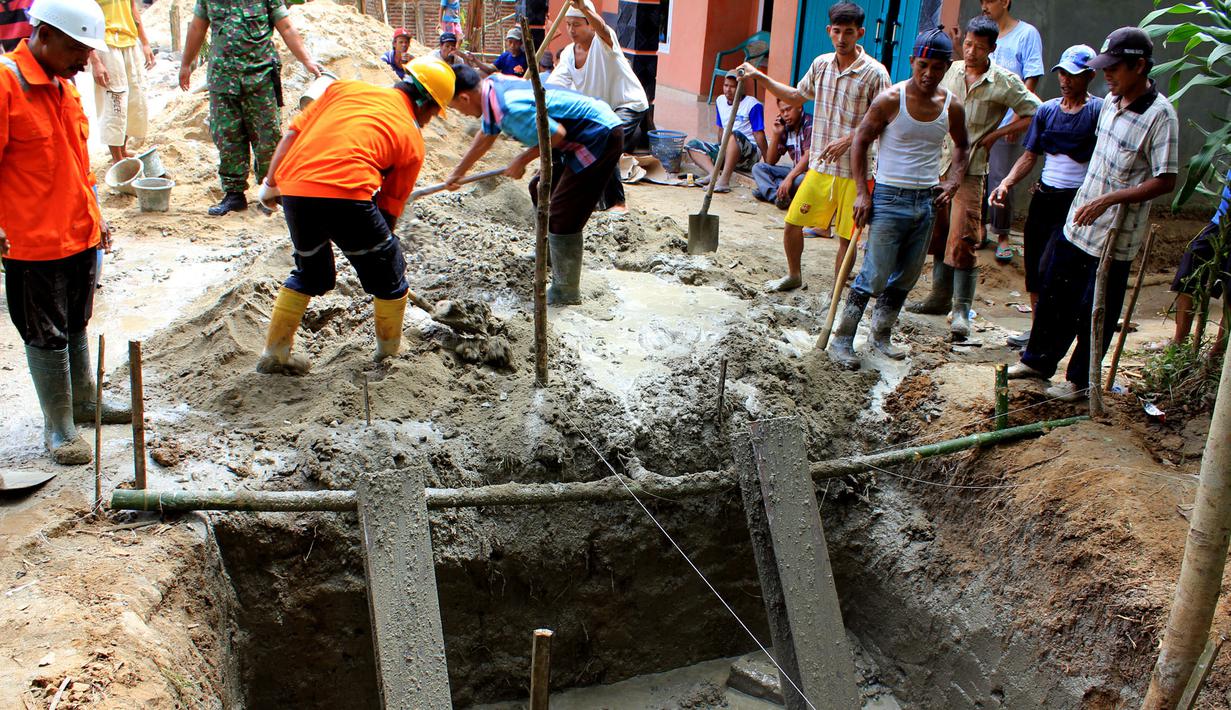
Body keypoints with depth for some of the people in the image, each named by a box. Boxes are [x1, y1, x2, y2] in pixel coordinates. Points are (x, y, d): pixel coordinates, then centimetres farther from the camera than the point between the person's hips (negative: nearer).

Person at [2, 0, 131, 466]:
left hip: (80, 235, 8)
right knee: (46, 339, 6)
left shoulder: (63, 85, 10)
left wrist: (94, 216, 19)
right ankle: (58, 428, 18)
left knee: (76, 328, 21)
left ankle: (83, 402, 37)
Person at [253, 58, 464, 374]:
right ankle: (390, 356, 33)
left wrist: (270, 183, 23)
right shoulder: (412, 140, 15)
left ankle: (275, 354, 35)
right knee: (388, 277, 20)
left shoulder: (345, 88, 24)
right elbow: (389, 209, 17)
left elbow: (293, 132, 18)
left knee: (309, 272, 29)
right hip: (346, 196, -5)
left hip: (293, 190, 5)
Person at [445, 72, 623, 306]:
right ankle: (552, 252, 42)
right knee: (541, 190, 23)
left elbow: (557, 134, -22)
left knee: (562, 216, -8)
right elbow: (486, 137, 21)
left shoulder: (509, 109, -26)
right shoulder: (491, 86, 6)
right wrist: (457, 173, 31)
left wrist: (522, 160, -8)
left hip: (600, 136, -10)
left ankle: (566, 292, 3)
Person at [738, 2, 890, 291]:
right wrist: (761, 77, 17)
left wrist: (849, 140, -24)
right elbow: (797, 96, 23)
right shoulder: (821, 64, 6)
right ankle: (794, 276, 35)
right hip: (820, 165, 5)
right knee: (792, 224, 10)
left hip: (854, 170, -5)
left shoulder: (875, 73, -11)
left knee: (846, 237, 2)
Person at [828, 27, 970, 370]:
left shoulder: (952, 106, 3)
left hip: (927, 201, 5)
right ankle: (842, 339, 2)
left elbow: (962, 145, 21)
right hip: (890, 198, -5)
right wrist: (862, 193, -11)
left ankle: (881, 335, 26)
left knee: (906, 278, 12)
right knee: (874, 275, -8)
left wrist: (954, 180, 4)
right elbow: (860, 141, -5)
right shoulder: (890, 100, -10)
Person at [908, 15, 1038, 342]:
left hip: (970, 170, -5)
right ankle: (941, 296, 28)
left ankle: (961, 311, -7)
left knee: (962, 240, -11)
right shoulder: (950, 71, 6)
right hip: (938, 164, 5)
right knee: (938, 235, 14)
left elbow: (1035, 115, -3)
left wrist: (994, 135, -7)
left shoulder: (1005, 82, -7)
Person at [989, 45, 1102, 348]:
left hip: (1075, 201, -6)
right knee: (1033, 262, 12)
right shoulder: (1047, 110, 9)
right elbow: (1030, 156, 12)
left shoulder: (1098, 112, -8)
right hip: (1043, 195, 6)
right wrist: (1006, 183, -3)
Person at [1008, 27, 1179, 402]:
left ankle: (1081, 379, 22)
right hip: (1078, 222, 7)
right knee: (1054, 295, 16)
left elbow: (1165, 181, -20)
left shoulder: (1159, 115, -18)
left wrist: (1108, 200, -26)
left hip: (1115, 234, -7)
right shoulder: (1111, 102, 5)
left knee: (1095, 310, 5)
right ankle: (1038, 360, 33)